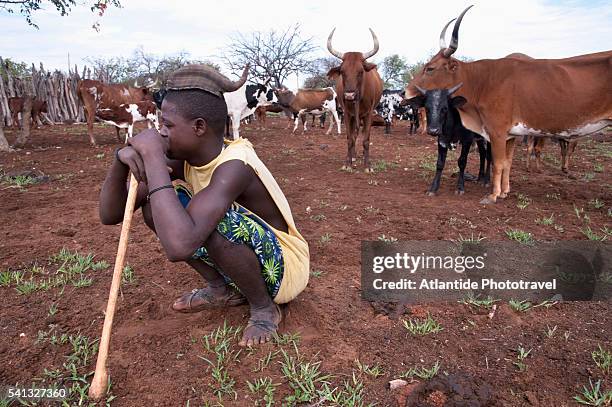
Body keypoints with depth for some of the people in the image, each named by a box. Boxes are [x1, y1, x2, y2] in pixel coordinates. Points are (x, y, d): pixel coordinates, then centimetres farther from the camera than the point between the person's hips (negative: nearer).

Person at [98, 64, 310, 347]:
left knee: (216, 220, -36)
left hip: (283, 270, -7)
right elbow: (110, 214, -6)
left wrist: (153, 156, -39)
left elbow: (179, 246, -48)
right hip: (242, 259, 7)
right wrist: (122, 159, -25)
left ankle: (264, 307, -8)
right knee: (157, 205, -4)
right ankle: (223, 289, 7)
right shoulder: (184, 159, -8)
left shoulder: (234, 165, -32)